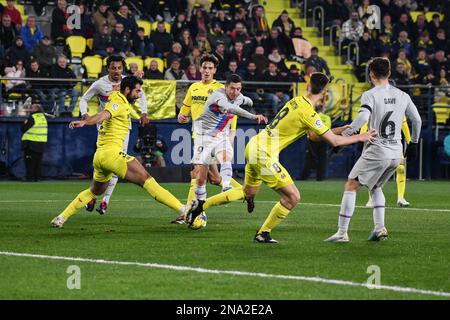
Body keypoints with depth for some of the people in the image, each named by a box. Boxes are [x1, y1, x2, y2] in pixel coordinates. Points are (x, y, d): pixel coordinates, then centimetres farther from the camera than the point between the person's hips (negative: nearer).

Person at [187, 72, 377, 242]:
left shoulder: (296, 101, 6)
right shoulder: (308, 113, -20)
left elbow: (313, 133, 18)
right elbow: (334, 141, -16)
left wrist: (341, 129, 16)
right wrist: (359, 138, -4)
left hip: (254, 145, 9)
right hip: (264, 154, -9)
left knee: (249, 192, 27)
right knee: (292, 197, -2)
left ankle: (201, 206, 26)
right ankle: (263, 234, 9)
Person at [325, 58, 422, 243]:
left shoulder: (370, 95, -8)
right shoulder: (402, 96, 9)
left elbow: (363, 117, -26)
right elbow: (417, 120, 16)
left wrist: (343, 135, -22)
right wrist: (413, 143, 30)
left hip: (377, 151, -6)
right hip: (397, 154, 6)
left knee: (351, 186, 1)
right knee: (375, 187, 25)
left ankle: (342, 233, -4)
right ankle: (380, 228, 10)